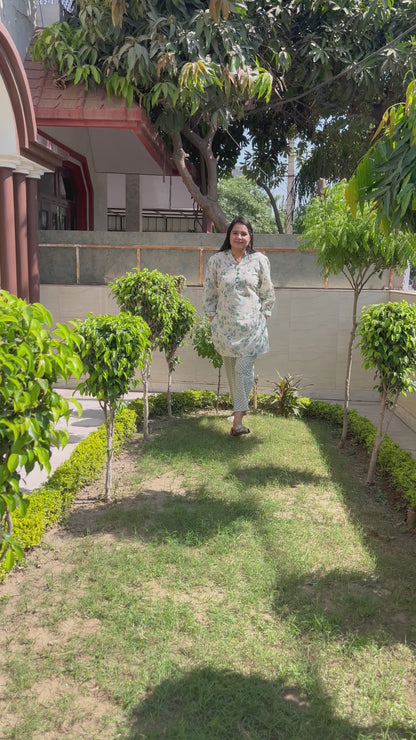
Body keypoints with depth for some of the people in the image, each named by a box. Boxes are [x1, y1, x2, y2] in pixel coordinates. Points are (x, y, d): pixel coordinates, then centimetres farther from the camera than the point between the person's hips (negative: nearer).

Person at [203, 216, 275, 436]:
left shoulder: (259, 260, 1)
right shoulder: (216, 260, 2)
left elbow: (268, 293, 9)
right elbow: (209, 293, 8)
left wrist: (263, 315, 4)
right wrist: (212, 318, 4)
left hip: (251, 326, -1)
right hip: (225, 326, 2)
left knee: (244, 369, -9)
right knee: (230, 370, 9)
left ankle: (238, 420, -9)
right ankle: (239, 407, 27)